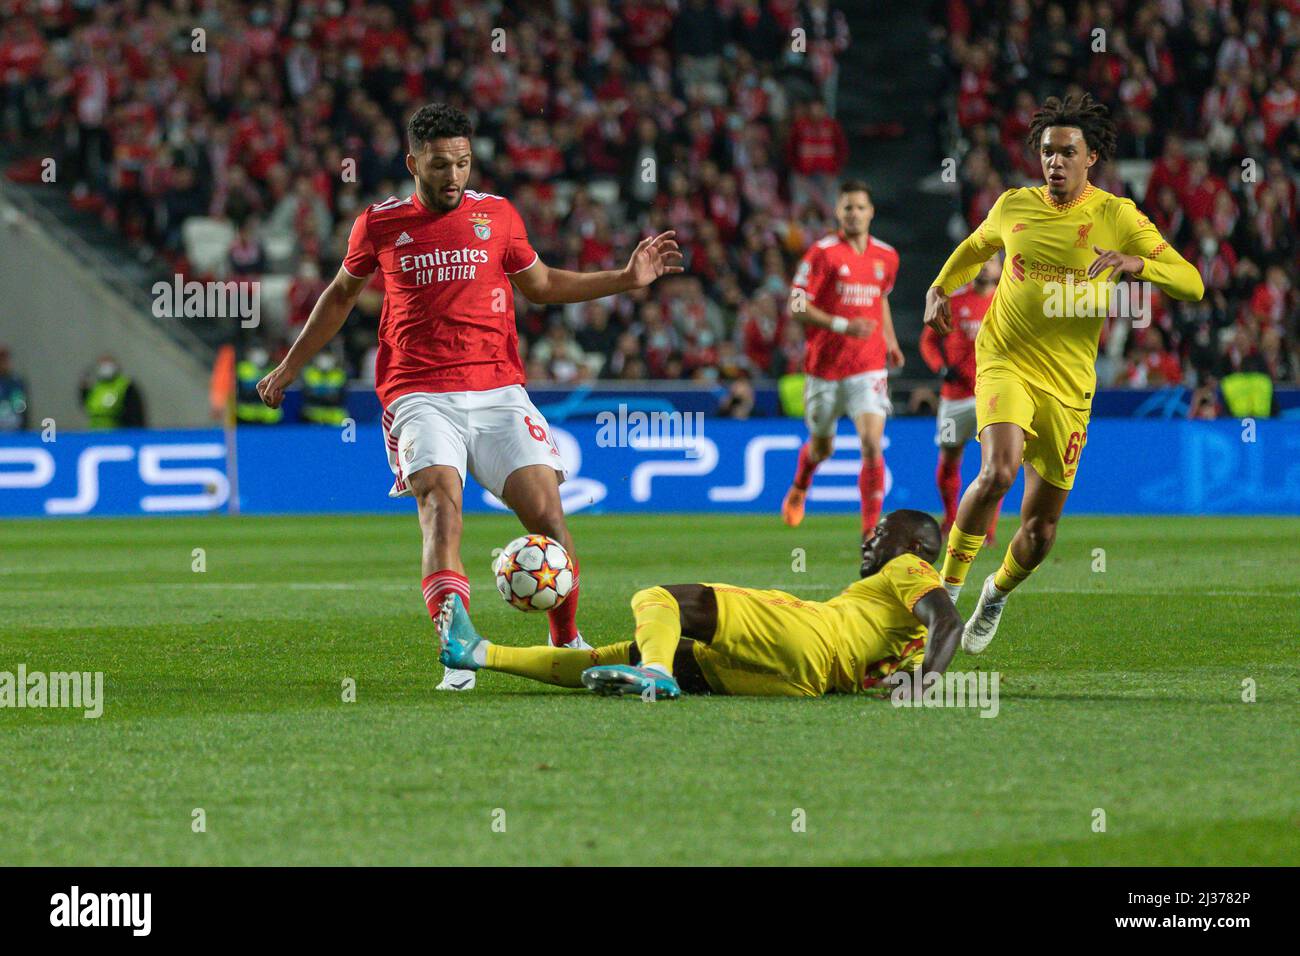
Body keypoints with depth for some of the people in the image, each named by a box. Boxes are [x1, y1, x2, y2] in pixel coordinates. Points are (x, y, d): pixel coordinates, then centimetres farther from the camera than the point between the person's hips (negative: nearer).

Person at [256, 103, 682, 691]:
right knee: (441, 505, -25)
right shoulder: (380, 224, 7)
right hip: (420, 395, -2)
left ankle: (567, 640, 11)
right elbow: (342, 294, 24)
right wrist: (289, 367, 28)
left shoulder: (498, 216, 10)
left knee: (546, 508, -11)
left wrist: (626, 278, 18)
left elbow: (541, 284, 26)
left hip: (498, 392, 2)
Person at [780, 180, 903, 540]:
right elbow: (797, 307, -11)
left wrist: (890, 341, 13)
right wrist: (844, 326, -22)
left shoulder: (886, 257, 7)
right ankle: (799, 490, 49)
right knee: (821, 447, 14)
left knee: (872, 443, -16)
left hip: (868, 367, 2)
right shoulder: (822, 253, -8)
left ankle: (871, 529, -11)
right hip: (824, 367, -2)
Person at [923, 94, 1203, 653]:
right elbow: (976, 247, 28)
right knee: (998, 471, -29)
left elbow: (1192, 285, -10)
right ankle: (949, 582, -12)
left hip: (1067, 385, 0)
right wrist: (940, 288, 11)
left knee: (1041, 527, 4)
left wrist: (1137, 263, -28)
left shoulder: (1117, 217, -5)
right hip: (1006, 363, 0)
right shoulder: (1013, 206, 4)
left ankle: (997, 594, 36)